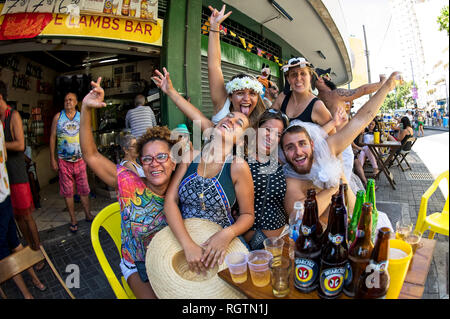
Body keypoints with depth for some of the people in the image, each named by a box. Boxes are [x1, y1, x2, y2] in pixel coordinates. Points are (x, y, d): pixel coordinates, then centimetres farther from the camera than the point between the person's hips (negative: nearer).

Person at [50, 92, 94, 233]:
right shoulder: (58, 117, 3)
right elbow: (52, 137, 4)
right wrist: (52, 158, -1)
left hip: (80, 159, 0)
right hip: (64, 160, 0)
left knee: (84, 190, 5)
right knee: (67, 192, 6)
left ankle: (88, 215, 19)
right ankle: (73, 219, 17)